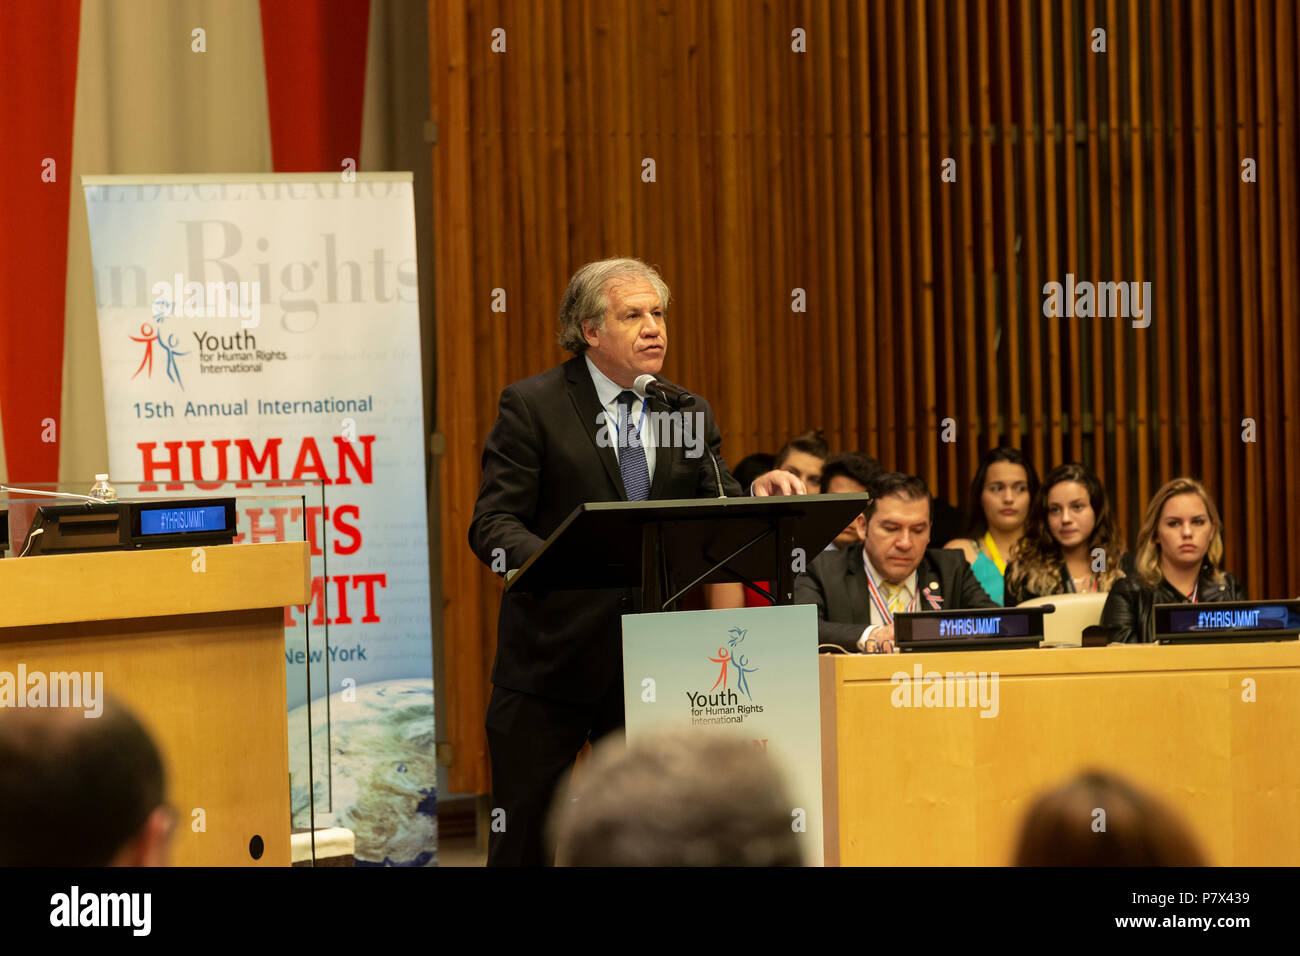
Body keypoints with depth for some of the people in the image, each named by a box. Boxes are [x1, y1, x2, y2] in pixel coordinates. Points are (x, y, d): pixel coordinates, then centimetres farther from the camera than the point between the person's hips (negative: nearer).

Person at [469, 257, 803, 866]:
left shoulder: (690, 413, 10)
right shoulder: (532, 406, -4)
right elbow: (494, 523, -10)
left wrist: (755, 495, -18)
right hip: (553, 657, -4)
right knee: (524, 838, 2)